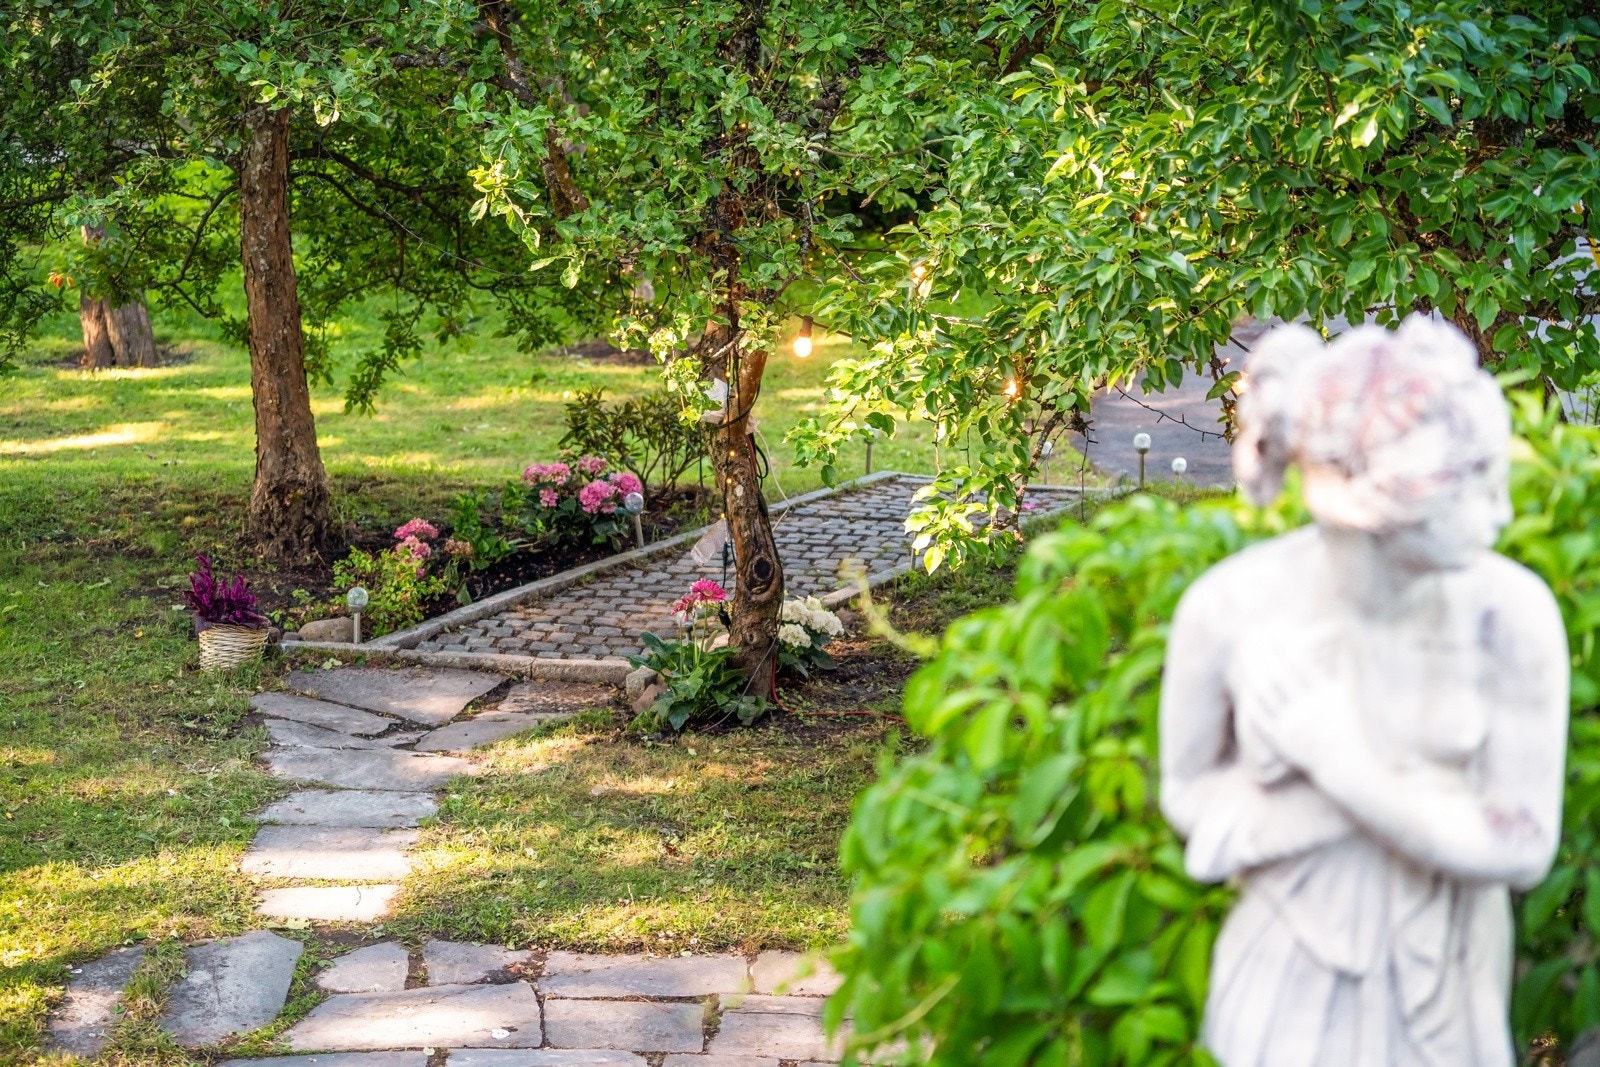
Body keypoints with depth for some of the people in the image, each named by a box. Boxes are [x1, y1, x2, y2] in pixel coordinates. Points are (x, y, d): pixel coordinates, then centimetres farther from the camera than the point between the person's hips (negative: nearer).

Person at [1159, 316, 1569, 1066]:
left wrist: (1349, 771, -29)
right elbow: (1189, 793, -8)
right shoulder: (1227, 609, -23)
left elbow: (1523, 847, -16)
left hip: (1448, 979, 1)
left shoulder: (1511, 612, -23)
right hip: (1294, 972, -1)